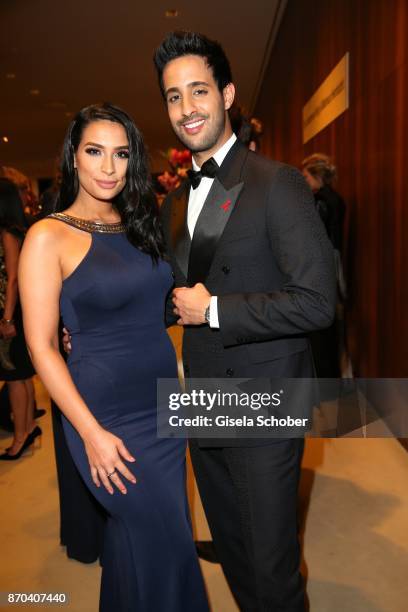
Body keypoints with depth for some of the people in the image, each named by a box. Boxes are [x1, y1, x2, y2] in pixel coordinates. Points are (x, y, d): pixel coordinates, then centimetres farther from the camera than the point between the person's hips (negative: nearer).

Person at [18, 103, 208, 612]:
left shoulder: (138, 226, 7)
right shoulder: (49, 236, -11)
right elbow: (41, 347, -12)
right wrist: (92, 433, -14)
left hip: (164, 403, 6)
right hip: (108, 415, -5)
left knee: (133, 531, 20)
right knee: (167, 539, 7)